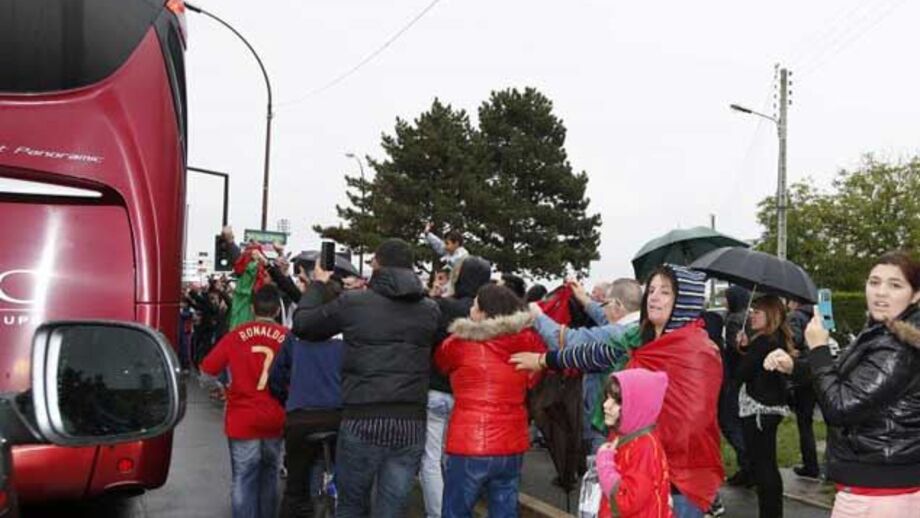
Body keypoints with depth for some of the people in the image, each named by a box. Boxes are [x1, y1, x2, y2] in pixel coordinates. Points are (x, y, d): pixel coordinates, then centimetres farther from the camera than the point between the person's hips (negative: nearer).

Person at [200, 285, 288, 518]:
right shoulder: (287, 337, -8)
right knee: (269, 476, 18)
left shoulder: (236, 335, -7)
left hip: (243, 420, -1)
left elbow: (207, 368, -4)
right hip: (275, 420, 1)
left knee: (243, 481, 3)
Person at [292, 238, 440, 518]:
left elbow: (301, 323, 6)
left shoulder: (353, 302, -5)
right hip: (411, 423, 2)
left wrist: (317, 284, 24)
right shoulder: (431, 309, 3)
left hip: (363, 420, -2)